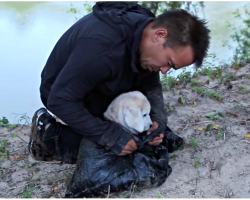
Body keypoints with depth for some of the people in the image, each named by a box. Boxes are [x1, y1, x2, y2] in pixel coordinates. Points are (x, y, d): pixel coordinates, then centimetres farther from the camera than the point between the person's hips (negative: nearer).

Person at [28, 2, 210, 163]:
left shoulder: (147, 28, -17)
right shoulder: (102, 45, -43)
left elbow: (150, 86, -4)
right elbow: (60, 101, -38)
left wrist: (158, 120, -23)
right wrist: (112, 136, -38)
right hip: (67, 96, -7)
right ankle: (47, 132, 2)